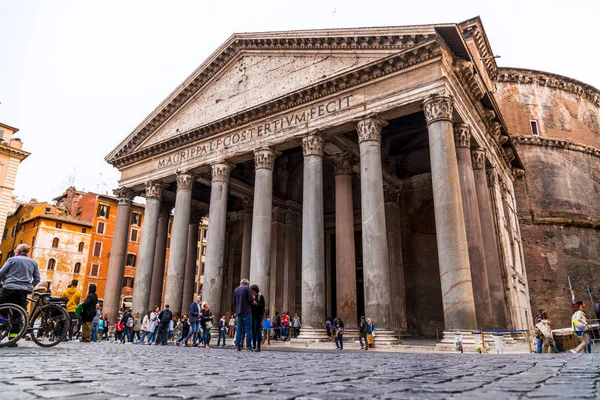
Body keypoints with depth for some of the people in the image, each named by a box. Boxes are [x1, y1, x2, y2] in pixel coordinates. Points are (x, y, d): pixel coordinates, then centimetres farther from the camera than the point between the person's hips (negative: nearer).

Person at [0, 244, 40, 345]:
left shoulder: (12, 259, 7)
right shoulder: (33, 263, 15)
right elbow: (37, 279, 13)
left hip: (9, 289, -2)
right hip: (23, 291, 3)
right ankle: (13, 338, -2)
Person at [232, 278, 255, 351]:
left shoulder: (236, 290, 13)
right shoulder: (247, 288, -5)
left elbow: (234, 302, 15)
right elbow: (251, 299, -14)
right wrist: (253, 300, 7)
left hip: (238, 312, 6)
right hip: (246, 312, -6)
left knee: (239, 329, 8)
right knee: (248, 329, -3)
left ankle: (238, 346, 7)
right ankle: (249, 346, -7)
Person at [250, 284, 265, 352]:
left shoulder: (260, 296, -3)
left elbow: (263, 306, -10)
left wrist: (256, 304, -22)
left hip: (258, 315, -6)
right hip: (252, 315, 6)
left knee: (258, 330, -10)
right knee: (253, 330, 4)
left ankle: (258, 347, -9)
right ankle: (254, 346, 10)